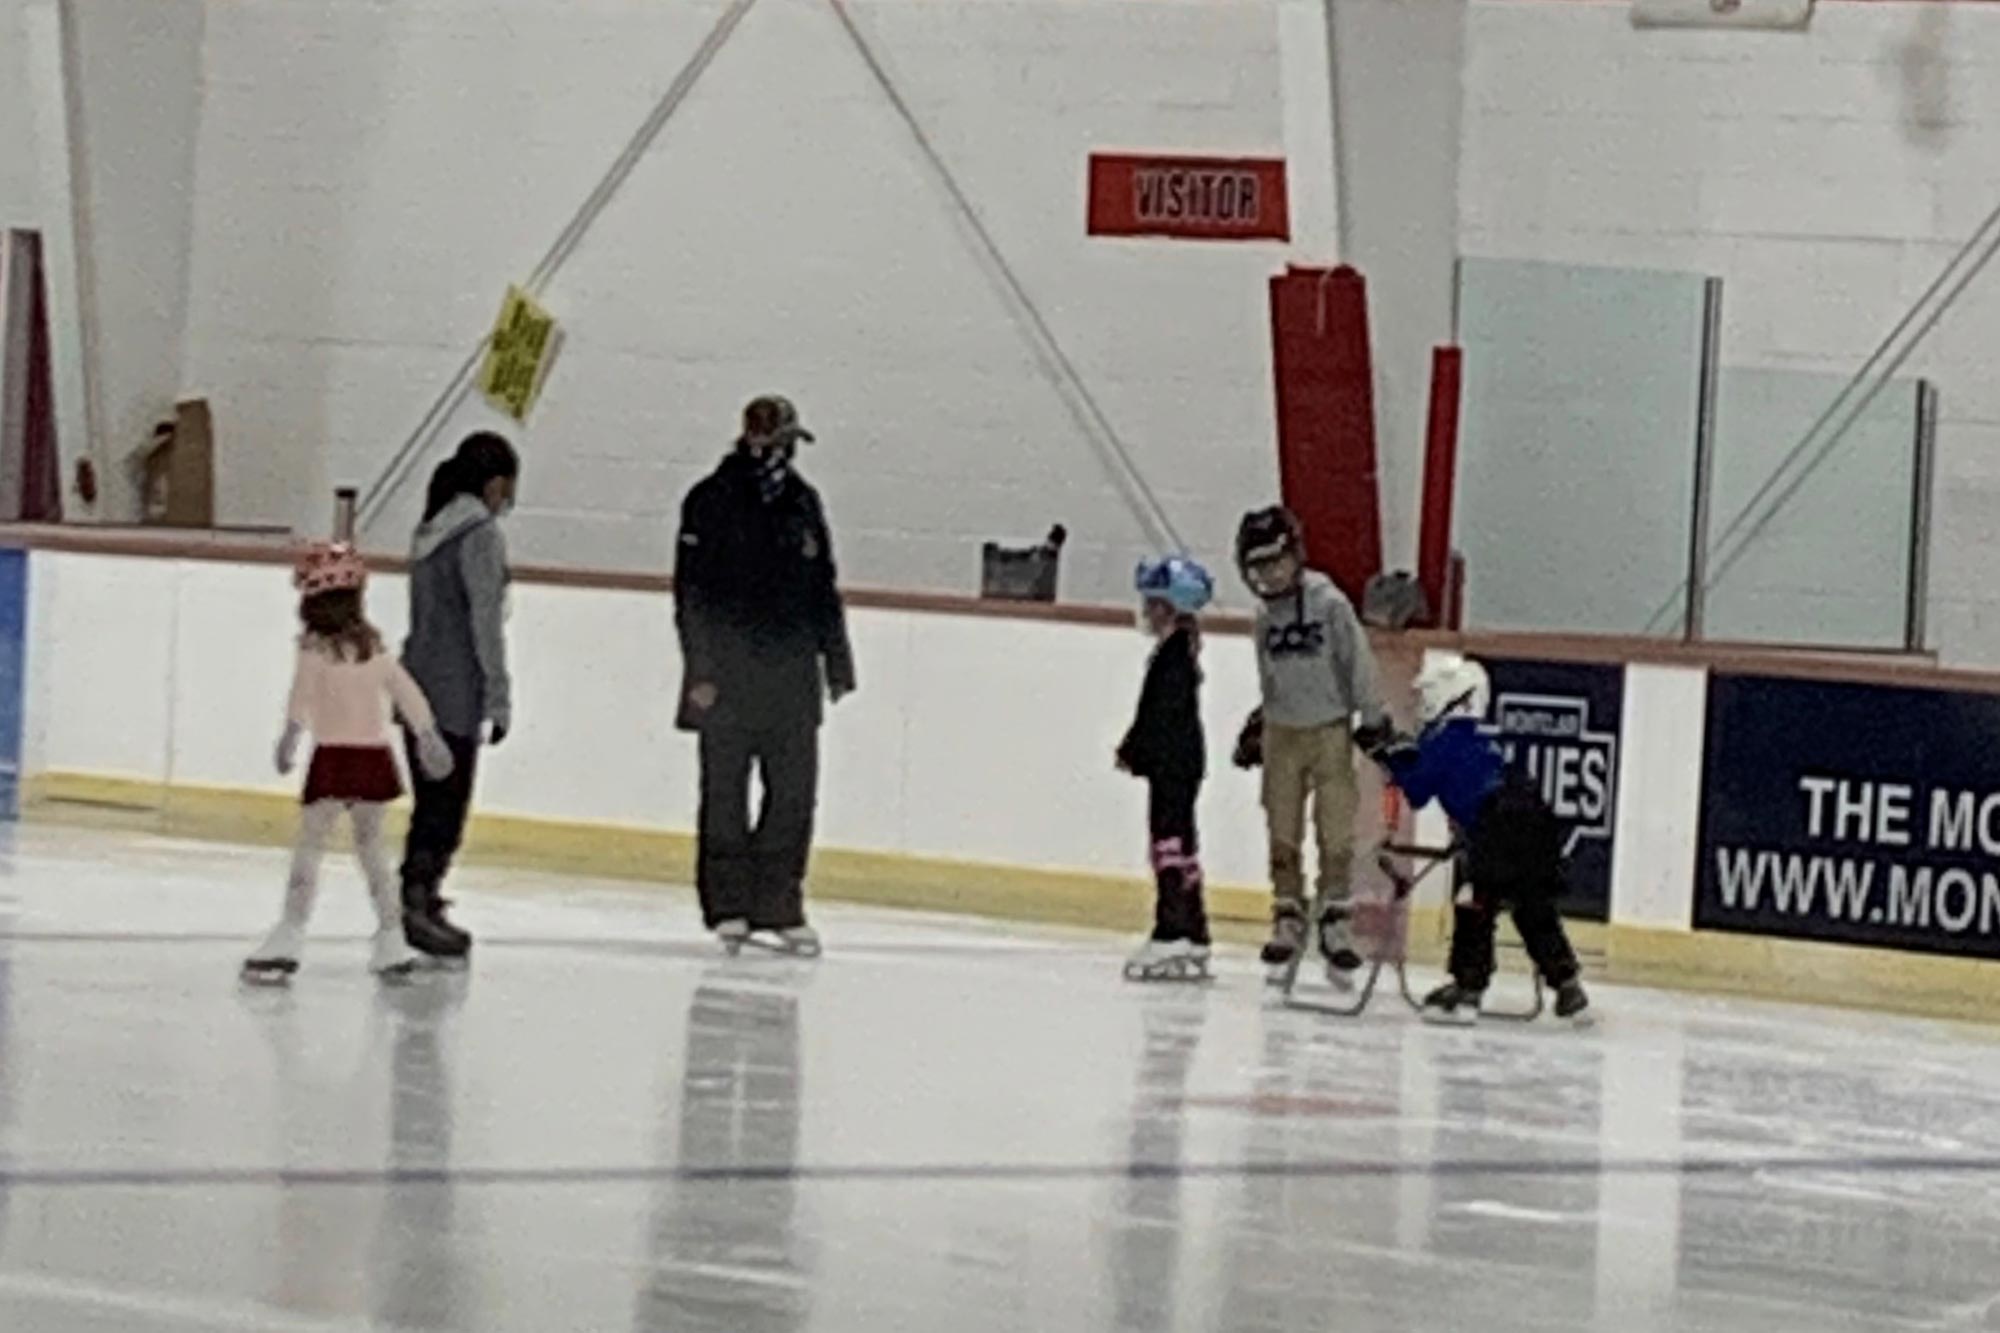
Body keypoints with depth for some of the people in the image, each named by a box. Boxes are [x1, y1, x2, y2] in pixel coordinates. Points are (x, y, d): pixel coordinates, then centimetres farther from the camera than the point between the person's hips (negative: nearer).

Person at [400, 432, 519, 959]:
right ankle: (417, 902, -10)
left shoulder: (431, 531, 13)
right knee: (447, 806, -5)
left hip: (418, 688, 8)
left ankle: (423, 903, 19)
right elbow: (485, 622, -14)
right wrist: (499, 698, -11)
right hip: (457, 694, -8)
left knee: (433, 804, 15)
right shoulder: (481, 534, -12)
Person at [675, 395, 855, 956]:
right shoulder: (711, 500, -4)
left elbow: (822, 589, 18)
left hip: (792, 677, 5)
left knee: (794, 793, 2)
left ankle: (779, 907, 9)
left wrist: (837, 662, 16)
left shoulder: (803, 502, 12)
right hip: (728, 679, -5)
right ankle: (729, 906, 7)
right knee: (725, 793, 1)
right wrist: (701, 672, -13)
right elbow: (692, 591, -7)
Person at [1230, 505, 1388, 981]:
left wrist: (1374, 720, -11)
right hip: (1281, 732, 5)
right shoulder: (1265, 614, 6)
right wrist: (1257, 726, 17)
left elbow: (1358, 663, -9)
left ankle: (1336, 923, 4)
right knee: (1283, 835, 6)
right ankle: (1287, 920, 14)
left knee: (1335, 831, -4)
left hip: (1329, 729, -5)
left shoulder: (1329, 603, -11)